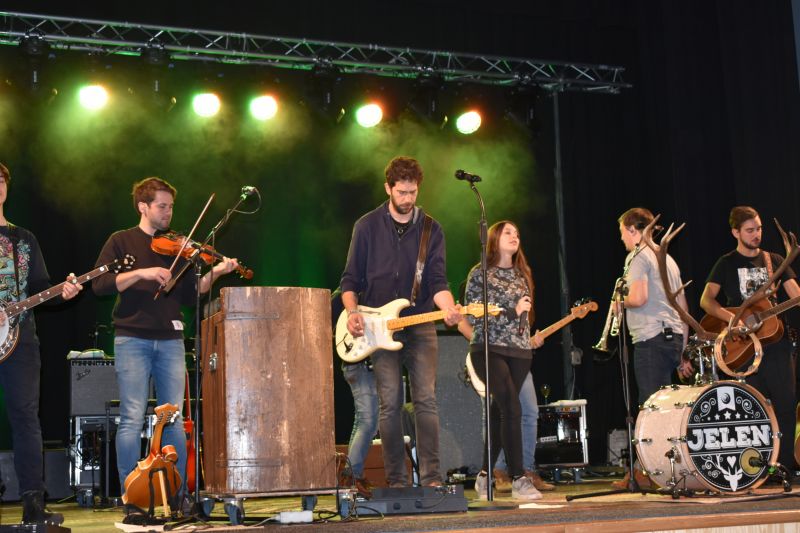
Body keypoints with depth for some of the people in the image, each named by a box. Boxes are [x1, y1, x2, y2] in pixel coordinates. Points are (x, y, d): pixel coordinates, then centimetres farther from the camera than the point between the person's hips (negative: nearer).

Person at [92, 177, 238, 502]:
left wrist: (213, 274, -6)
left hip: (170, 341, 3)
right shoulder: (122, 242, 5)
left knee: (174, 419, 3)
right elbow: (99, 284, -8)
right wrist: (141, 273, -18)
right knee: (133, 418, -6)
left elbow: (191, 296, 10)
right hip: (132, 339, -3)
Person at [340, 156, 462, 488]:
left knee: (426, 401, -7)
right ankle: (396, 482, 4)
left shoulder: (431, 230, 7)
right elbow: (350, 279, 7)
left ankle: (431, 479, -4)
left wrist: (448, 309, -20)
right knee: (390, 405, -3)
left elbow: (437, 280, -1)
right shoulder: (367, 226, 5)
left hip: (420, 327, 1)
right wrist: (352, 313, -9)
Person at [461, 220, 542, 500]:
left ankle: (485, 475, 19)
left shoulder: (522, 275, 17)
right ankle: (518, 479, -17)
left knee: (499, 413, 6)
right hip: (489, 350, -5)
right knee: (512, 409, -20)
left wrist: (531, 336, 10)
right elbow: (474, 318, -7)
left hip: (519, 351, 6)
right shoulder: (480, 273, -1)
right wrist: (512, 312, -11)